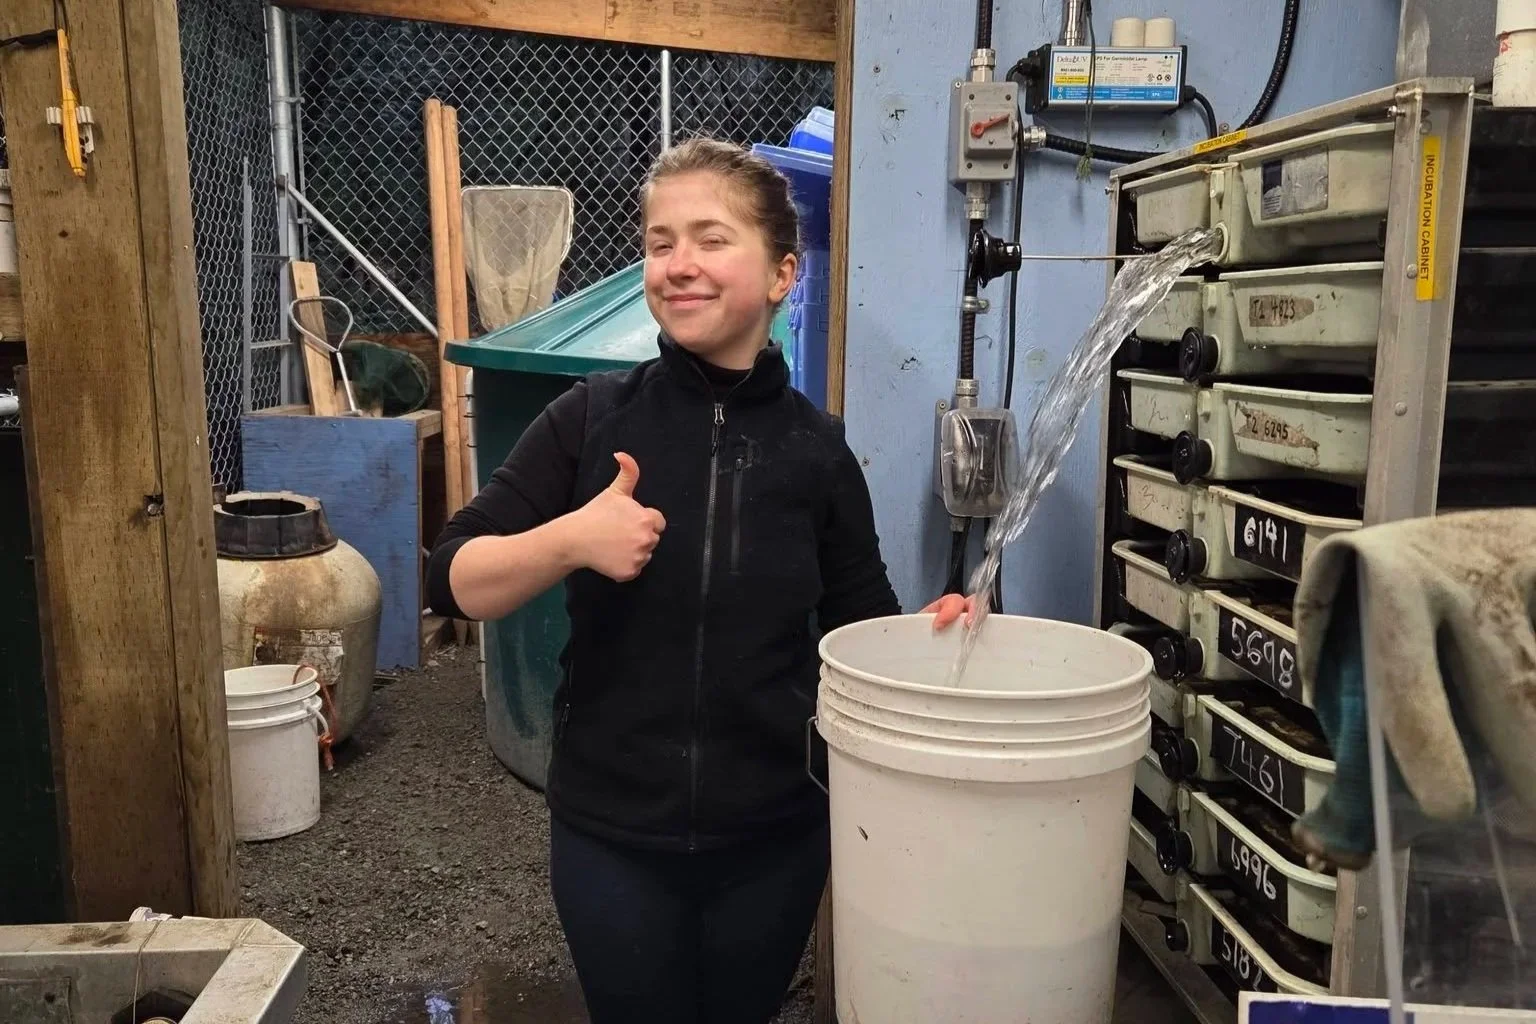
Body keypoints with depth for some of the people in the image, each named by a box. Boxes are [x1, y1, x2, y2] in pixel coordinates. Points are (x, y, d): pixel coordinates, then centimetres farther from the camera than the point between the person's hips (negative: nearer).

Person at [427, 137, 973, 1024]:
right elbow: (453, 583, -7)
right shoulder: (593, 419, -9)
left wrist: (928, 634, -17)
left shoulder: (817, 450, -6)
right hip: (611, 834, -1)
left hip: (774, 837, 1)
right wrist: (568, 541, -24)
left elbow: (863, 631, 3)